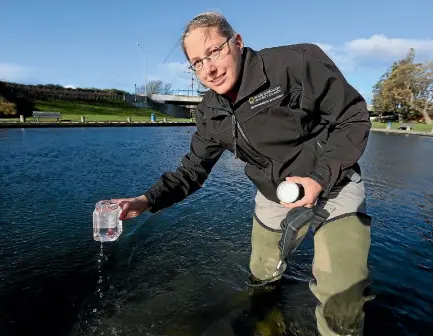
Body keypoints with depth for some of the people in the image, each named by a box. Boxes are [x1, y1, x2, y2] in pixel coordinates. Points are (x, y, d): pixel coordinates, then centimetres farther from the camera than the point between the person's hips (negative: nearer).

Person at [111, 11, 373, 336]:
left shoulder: (298, 62, -23)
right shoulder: (210, 114, -7)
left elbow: (353, 118, -15)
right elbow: (192, 170, -3)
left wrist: (320, 178, -25)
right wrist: (146, 200, -18)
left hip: (333, 190, -4)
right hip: (273, 200, 5)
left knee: (341, 306, -6)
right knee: (262, 276, 22)